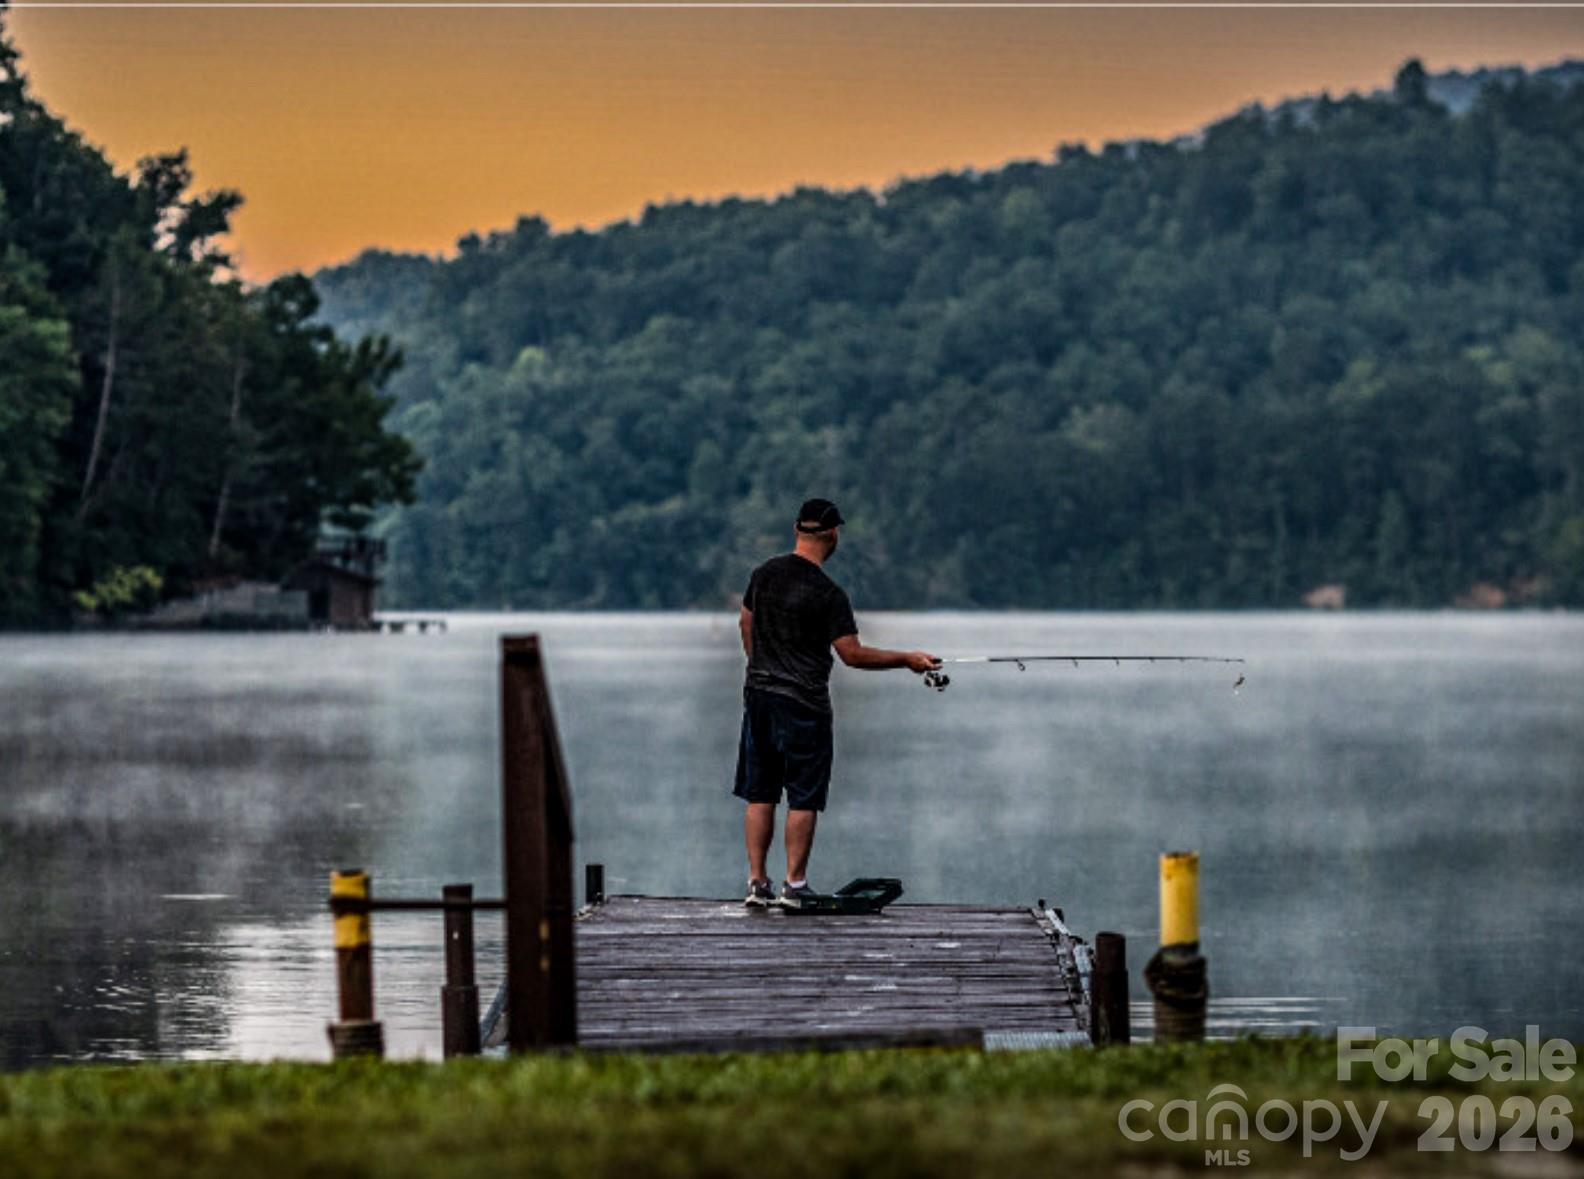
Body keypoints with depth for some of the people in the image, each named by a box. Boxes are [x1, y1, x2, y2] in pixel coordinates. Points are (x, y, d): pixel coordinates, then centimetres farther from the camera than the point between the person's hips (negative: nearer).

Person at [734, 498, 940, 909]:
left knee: (759, 795, 10)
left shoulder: (764, 574, 4)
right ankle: (795, 885, 5)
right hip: (804, 704, -6)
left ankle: (757, 882, 10)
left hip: (759, 694, 6)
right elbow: (852, 654, -15)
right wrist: (907, 659, -6)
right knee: (804, 798, 3)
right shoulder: (827, 593, -15)